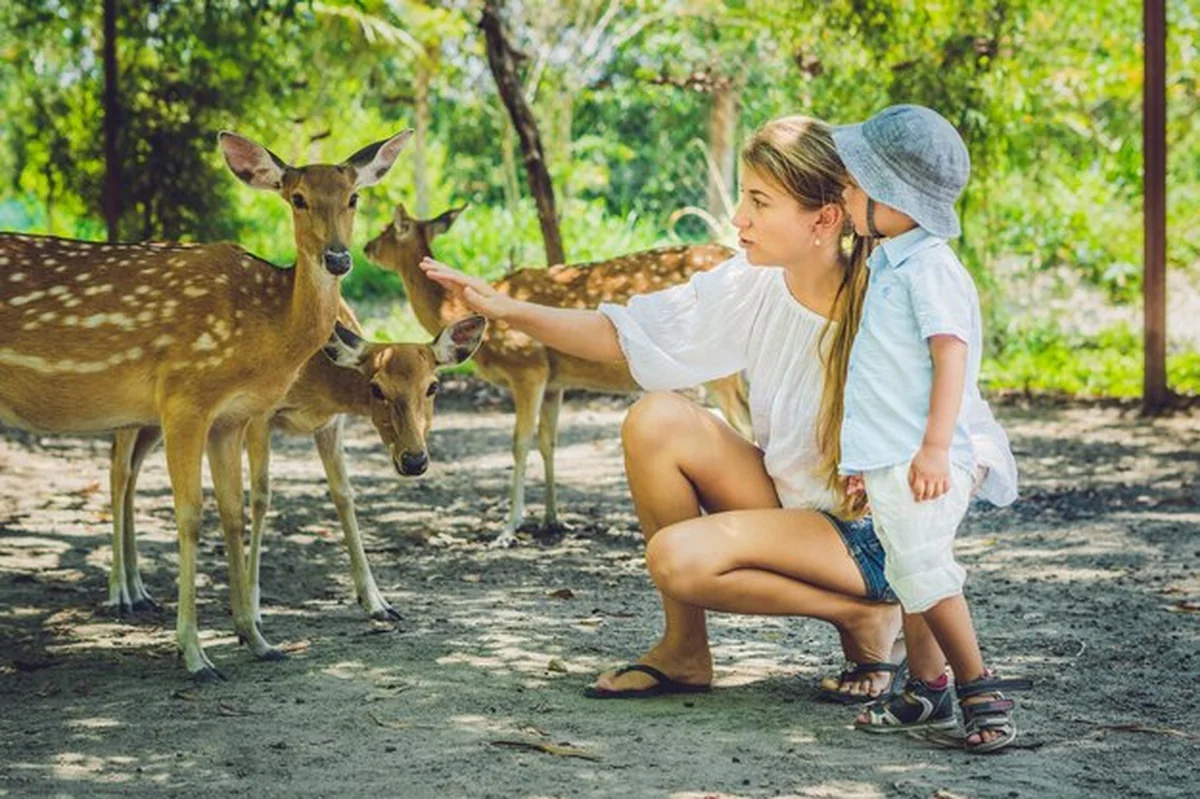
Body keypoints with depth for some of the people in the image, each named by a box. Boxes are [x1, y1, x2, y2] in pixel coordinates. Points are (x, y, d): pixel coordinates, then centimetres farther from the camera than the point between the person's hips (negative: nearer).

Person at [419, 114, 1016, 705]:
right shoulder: (752, 286, -7)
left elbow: (984, 455, -16)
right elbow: (623, 335, -2)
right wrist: (506, 310, -12)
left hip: (868, 536, -6)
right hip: (785, 503, 7)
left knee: (678, 557, -25)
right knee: (657, 419, -14)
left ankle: (863, 616, -3)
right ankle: (685, 651, -4)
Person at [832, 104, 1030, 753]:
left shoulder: (929, 269, -14)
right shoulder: (890, 267, 17)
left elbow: (951, 358, -21)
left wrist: (934, 447, -28)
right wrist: (868, 454, 27)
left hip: (921, 464, -10)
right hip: (888, 460, 10)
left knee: (926, 576, -11)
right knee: (910, 579, 13)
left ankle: (982, 694, -4)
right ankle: (925, 694, 21)